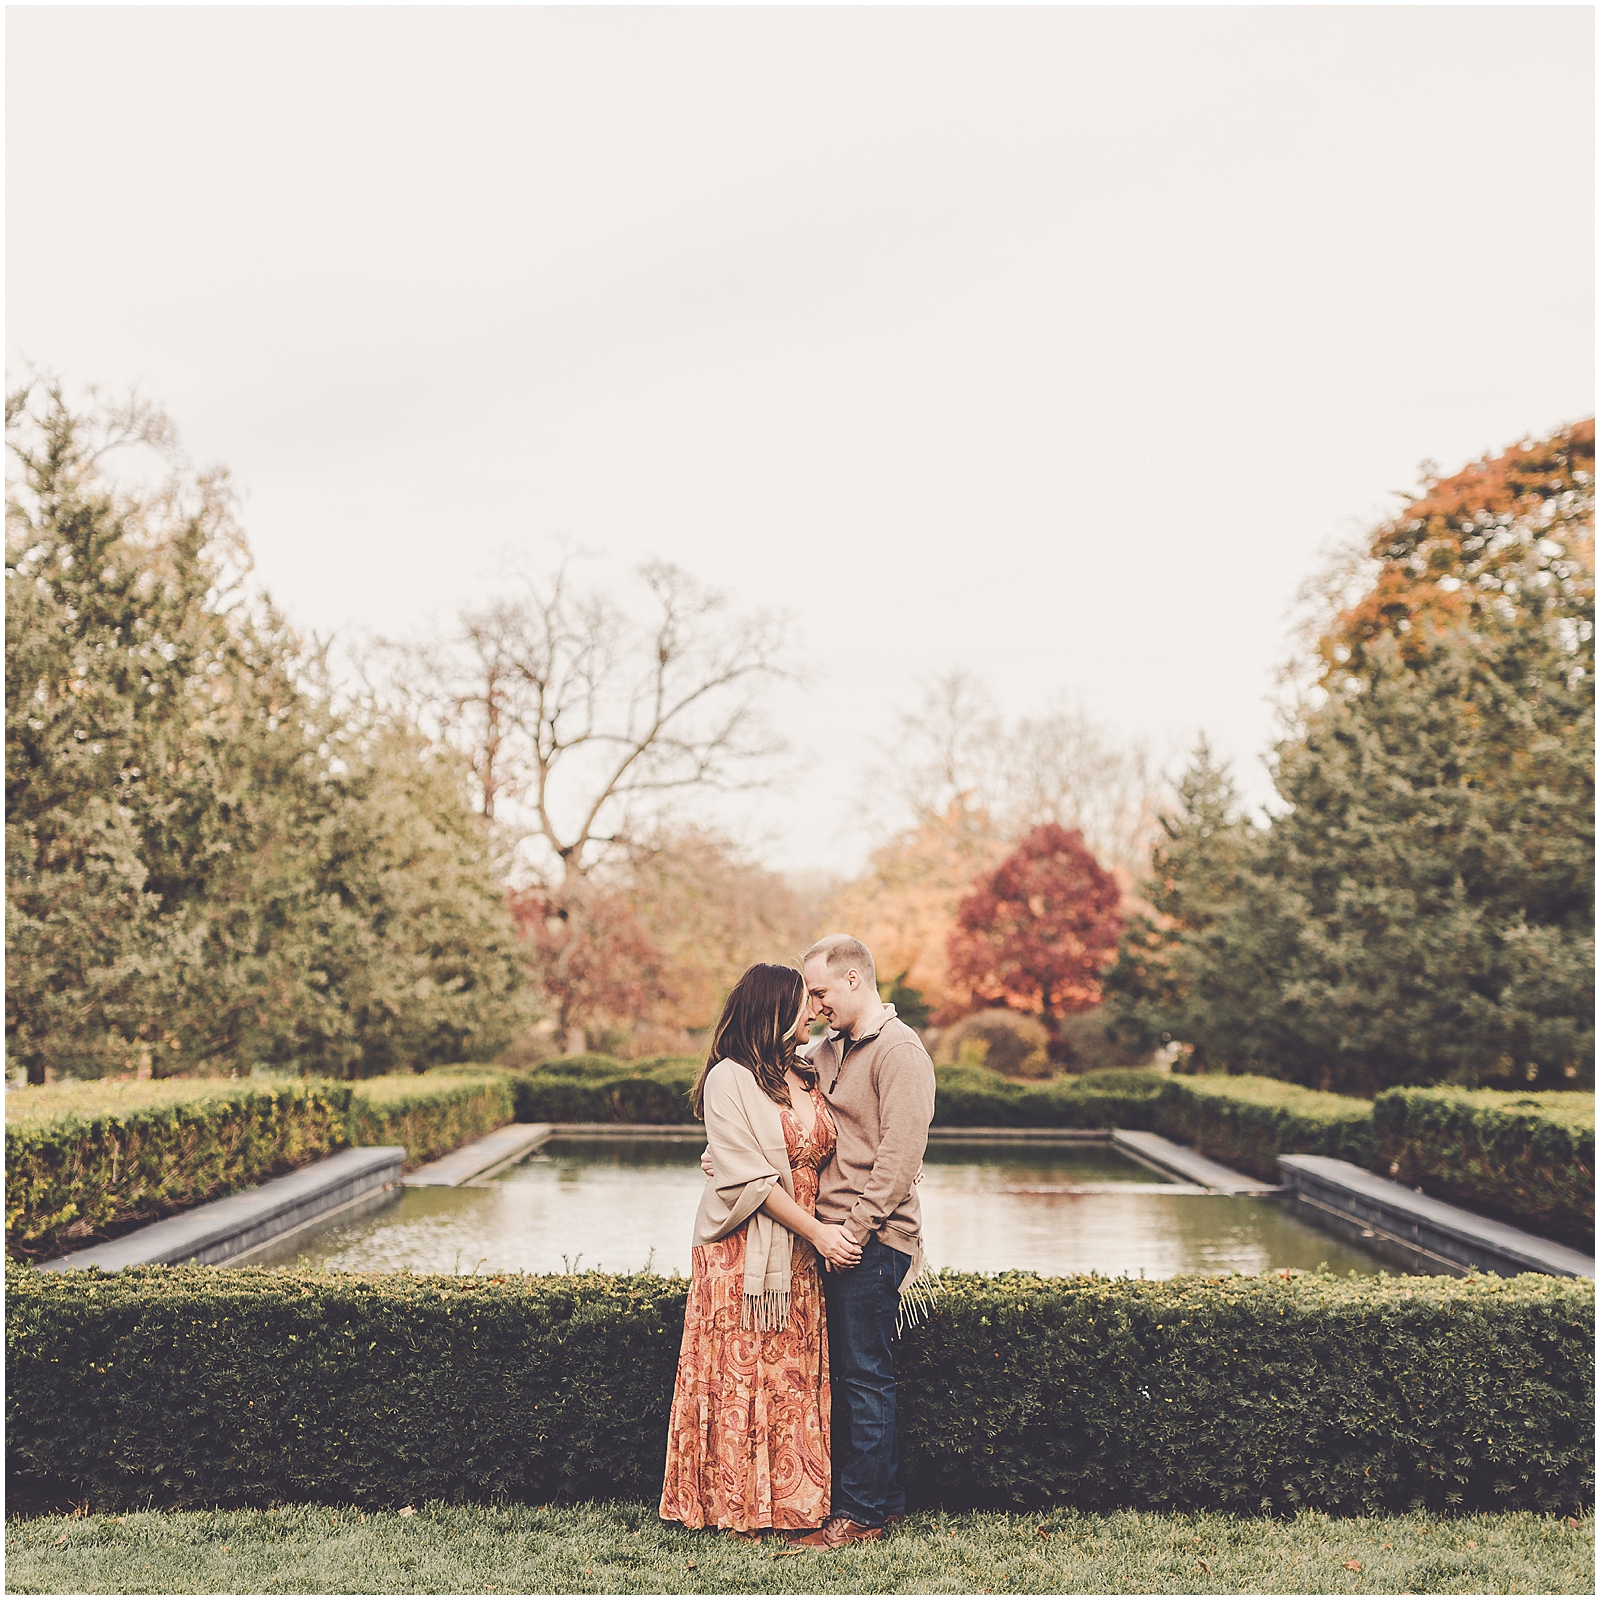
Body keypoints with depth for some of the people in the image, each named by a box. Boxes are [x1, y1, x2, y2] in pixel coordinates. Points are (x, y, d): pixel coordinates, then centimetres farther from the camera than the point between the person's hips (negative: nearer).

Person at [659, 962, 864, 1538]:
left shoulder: (807, 1078, 12)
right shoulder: (729, 1080, -10)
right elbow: (749, 1177, -14)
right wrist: (816, 1231, -16)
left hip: (801, 1254, 6)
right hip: (742, 1249, -6)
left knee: (796, 1378, 7)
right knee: (741, 1377, -1)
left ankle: (793, 1502, 15)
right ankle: (737, 1508, 9)